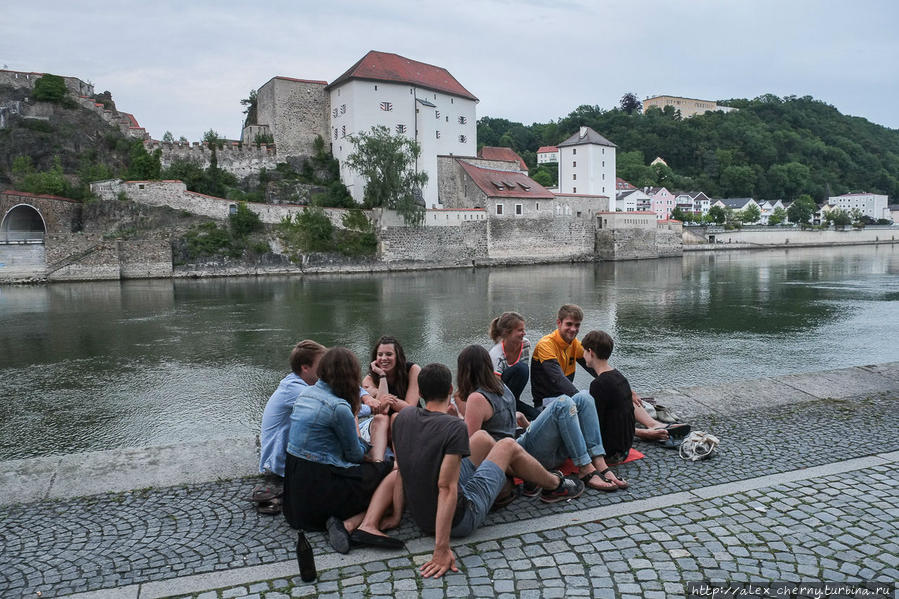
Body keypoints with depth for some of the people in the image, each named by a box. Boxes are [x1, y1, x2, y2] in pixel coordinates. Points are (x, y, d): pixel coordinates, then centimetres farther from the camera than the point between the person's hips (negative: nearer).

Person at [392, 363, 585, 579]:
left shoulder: (402, 418, -5)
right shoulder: (455, 427, -25)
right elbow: (447, 487, -31)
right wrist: (441, 550, -30)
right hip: (459, 519, -7)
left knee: (482, 437, 17)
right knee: (508, 446, 8)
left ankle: (527, 478, 41)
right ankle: (555, 485, 33)